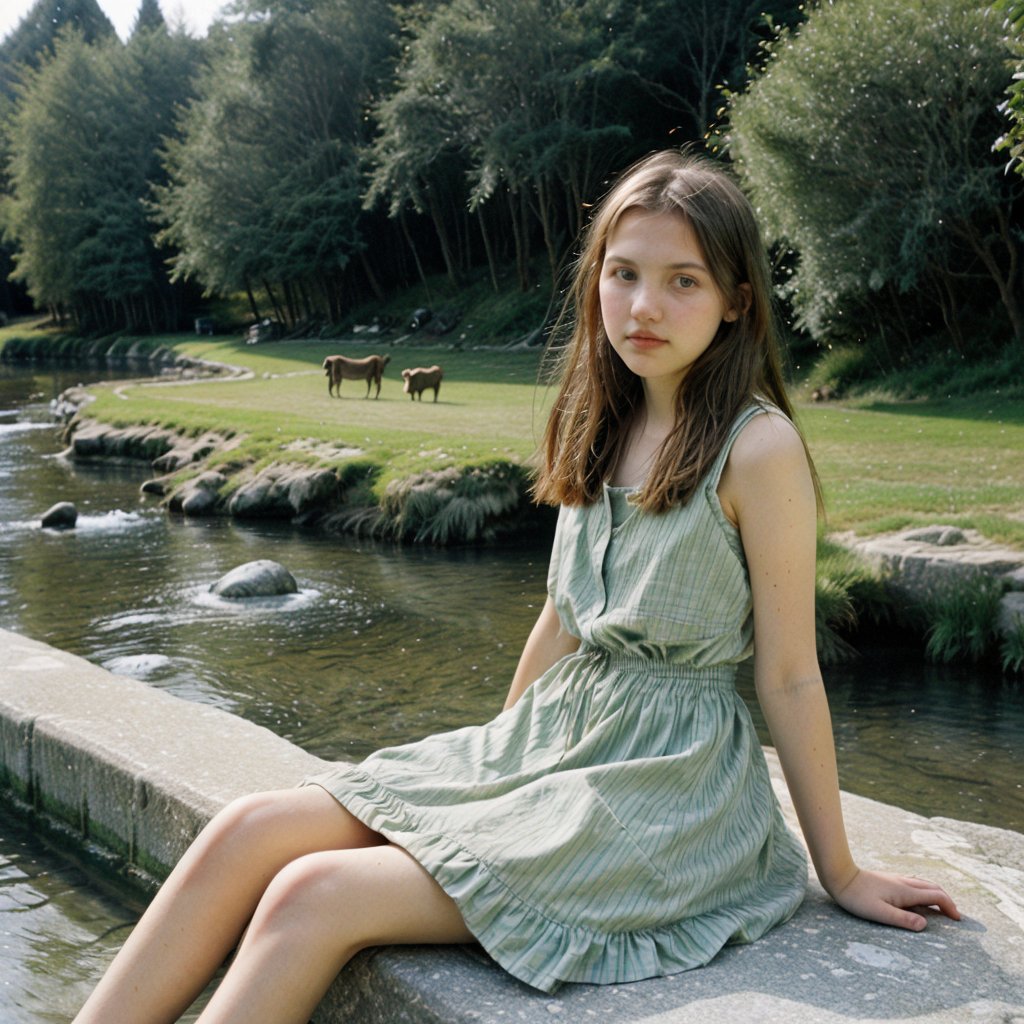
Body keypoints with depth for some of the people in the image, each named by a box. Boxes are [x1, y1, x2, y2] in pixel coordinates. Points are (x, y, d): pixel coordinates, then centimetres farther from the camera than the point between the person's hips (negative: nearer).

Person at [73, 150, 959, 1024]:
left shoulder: (756, 447, -14)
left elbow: (789, 675, -9)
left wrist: (841, 874, -2)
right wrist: (492, 761, 24)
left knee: (314, 894, -20)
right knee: (251, 832, -10)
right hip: (548, 740, 7)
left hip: (669, 783, -7)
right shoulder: (603, 426, 8)